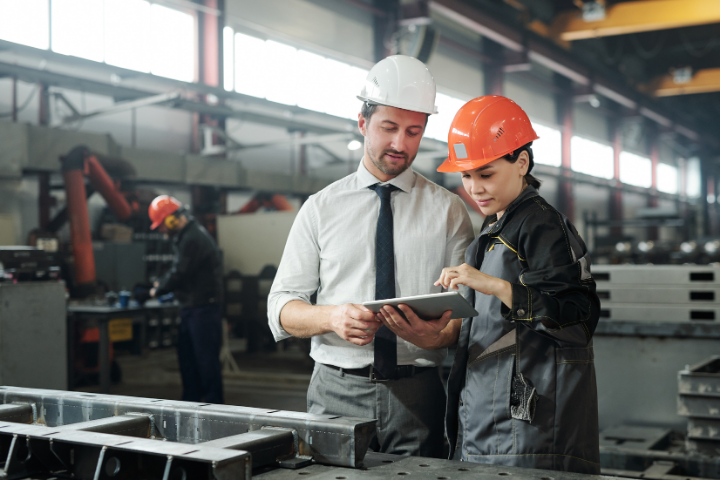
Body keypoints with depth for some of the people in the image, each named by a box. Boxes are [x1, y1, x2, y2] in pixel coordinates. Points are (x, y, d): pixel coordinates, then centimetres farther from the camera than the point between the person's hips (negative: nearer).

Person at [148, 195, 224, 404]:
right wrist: (161, 284, 6)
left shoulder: (193, 239, -19)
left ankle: (213, 403, 1)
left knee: (206, 358, -5)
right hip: (191, 308, 11)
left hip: (203, 308, -11)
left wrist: (158, 290, -4)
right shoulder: (186, 236, 15)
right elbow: (177, 270, 20)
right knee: (187, 356, 16)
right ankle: (191, 401, 26)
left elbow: (179, 274, -19)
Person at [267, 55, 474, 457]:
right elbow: (281, 308, 3)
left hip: (418, 395, 0)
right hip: (336, 393, 0)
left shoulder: (448, 210, 6)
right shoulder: (322, 208, 6)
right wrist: (332, 317, -18)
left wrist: (438, 332, -23)